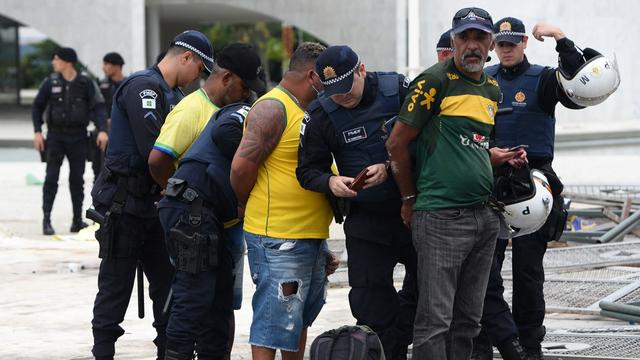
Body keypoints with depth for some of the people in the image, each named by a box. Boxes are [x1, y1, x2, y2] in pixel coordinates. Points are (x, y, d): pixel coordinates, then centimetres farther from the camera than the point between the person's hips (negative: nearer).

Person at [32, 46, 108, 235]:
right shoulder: (51, 83, 1)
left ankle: (77, 220, 13)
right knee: (51, 178, -4)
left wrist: (102, 130, -16)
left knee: (77, 180, 5)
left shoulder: (85, 83, -2)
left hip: (78, 137, 0)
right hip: (55, 136, 0)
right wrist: (37, 131, -2)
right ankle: (46, 220, -2)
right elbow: (37, 106, 8)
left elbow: (98, 106, -3)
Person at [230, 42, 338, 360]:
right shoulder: (272, 108, -13)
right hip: (278, 239, -10)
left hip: (312, 236, 10)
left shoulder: (307, 111, 18)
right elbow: (242, 166, -19)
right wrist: (251, 208, -3)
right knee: (273, 323, -9)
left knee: (300, 320, 17)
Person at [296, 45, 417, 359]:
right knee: (370, 307, -3)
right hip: (366, 221, 0)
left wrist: (390, 168, -22)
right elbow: (307, 170, 2)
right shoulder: (321, 115, -5)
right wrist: (331, 182, -20)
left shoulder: (398, 89, -8)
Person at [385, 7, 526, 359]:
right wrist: (410, 199, 1)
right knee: (435, 318, -8)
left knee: (468, 318, 12)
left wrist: (498, 157, 13)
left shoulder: (492, 89, 16)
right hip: (441, 218, -8)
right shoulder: (435, 81, -7)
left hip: (484, 217, 8)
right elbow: (397, 142, -6)